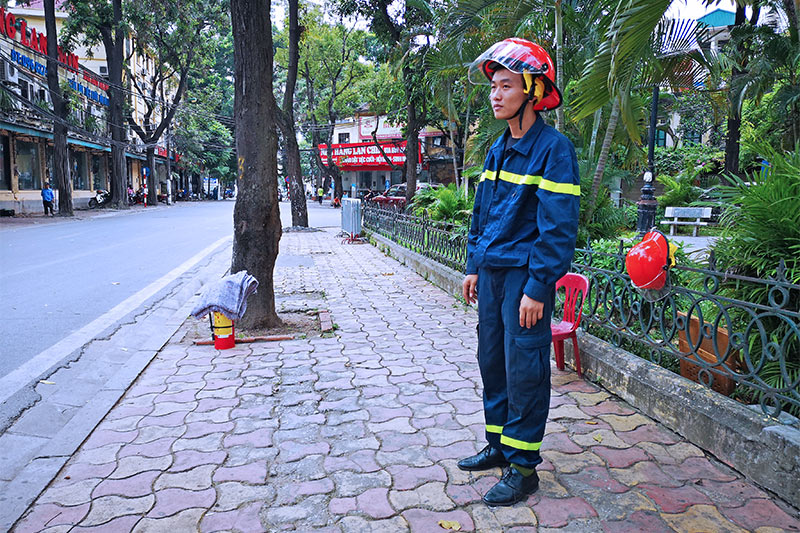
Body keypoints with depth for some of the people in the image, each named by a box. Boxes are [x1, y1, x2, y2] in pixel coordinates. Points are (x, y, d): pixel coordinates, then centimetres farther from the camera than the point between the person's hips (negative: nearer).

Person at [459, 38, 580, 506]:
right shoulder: (499, 149, 13)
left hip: (526, 274, -8)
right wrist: (474, 267, 15)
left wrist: (537, 288, -19)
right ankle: (499, 445, 30)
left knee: (524, 369, -1)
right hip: (492, 272, 8)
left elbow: (558, 227, -16)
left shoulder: (554, 148, -11)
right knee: (492, 360, 14)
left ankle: (523, 467, 13)